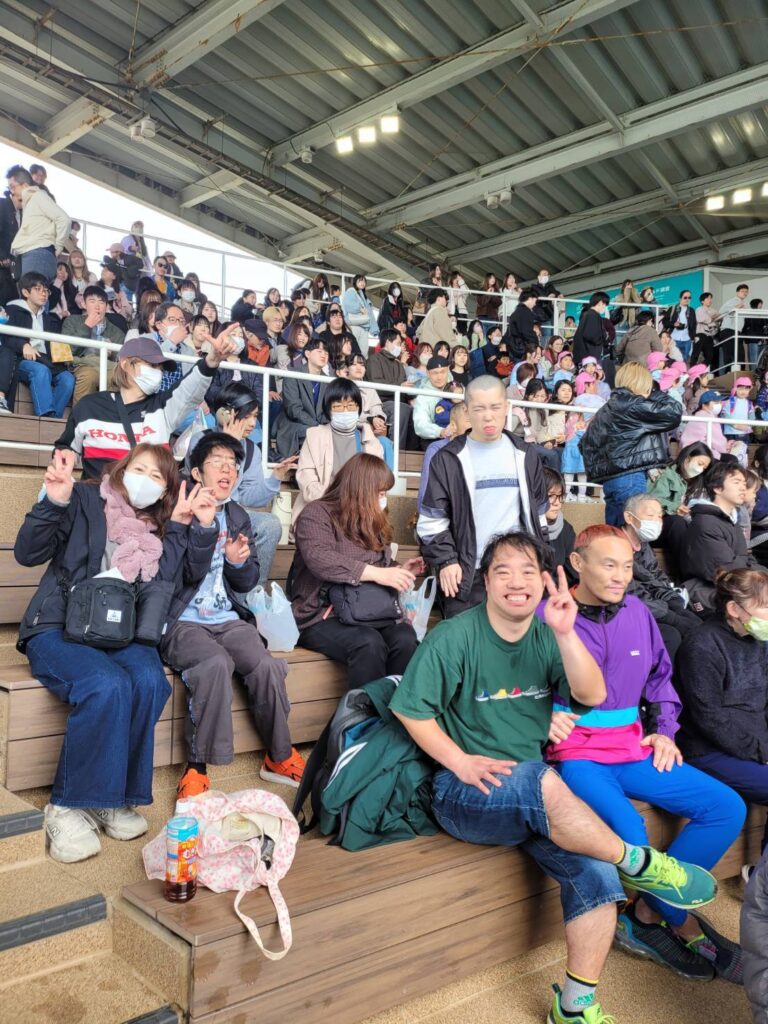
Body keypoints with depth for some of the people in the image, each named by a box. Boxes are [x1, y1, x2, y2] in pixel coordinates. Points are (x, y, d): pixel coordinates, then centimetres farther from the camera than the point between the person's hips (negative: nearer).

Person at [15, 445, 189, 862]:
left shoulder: (160, 529, 15)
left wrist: (179, 526, -3)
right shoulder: (86, 500, 4)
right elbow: (28, 553, -5)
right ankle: (68, 807, -15)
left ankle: (116, 797, -12)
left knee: (150, 681, -30)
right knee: (107, 685, -33)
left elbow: (165, 587, -1)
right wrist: (54, 502, -18)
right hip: (60, 628, -3)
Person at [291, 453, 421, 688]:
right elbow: (320, 560, -22)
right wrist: (377, 573, -27)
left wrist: (399, 572, 12)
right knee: (369, 643, -35)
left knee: (406, 640, -26)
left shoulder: (374, 523, 20)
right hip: (323, 615, -5)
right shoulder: (317, 514, -2)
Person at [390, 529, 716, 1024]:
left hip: (534, 795, 5)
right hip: (465, 793, -5)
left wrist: (565, 633, -22)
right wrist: (461, 762, -16)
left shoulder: (546, 638, 5)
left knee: (596, 871, -17)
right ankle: (638, 863, -11)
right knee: (541, 781, -35)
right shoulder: (454, 638, -10)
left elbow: (592, 695, -8)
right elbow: (411, 709, -9)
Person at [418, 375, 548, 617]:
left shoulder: (526, 456, 9)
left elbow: (538, 512, 17)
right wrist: (445, 561, -10)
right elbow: (431, 519, -1)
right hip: (467, 573, -3)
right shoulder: (448, 459, -2)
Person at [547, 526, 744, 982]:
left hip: (632, 748, 7)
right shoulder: (546, 616, -9)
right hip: (575, 753, -6)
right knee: (628, 830, -31)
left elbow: (661, 677, 20)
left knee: (728, 808, -3)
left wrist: (663, 730, 8)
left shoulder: (636, 612, 8)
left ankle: (648, 916, 0)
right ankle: (688, 928, 0)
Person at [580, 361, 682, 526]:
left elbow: (588, 442, 23)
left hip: (610, 477, 9)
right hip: (629, 477, -9)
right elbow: (674, 412, -8)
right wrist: (654, 394, 7)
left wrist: (596, 471, 24)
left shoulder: (606, 408, 18)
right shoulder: (632, 405, -9)